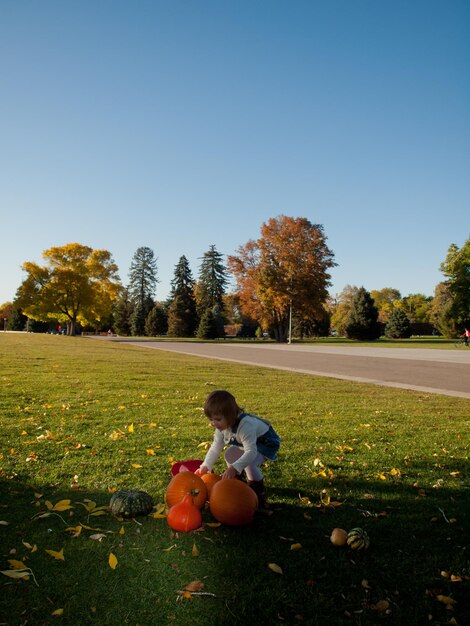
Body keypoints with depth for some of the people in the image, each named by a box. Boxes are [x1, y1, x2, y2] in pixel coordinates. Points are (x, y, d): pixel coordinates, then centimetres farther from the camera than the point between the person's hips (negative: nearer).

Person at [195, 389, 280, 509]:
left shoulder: (245, 425, -42)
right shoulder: (222, 426, -15)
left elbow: (251, 452, -49)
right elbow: (216, 447, -5)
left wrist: (234, 468, -60)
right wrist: (205, 466, -15)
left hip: (267, 442, -9)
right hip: (249, 441, 9)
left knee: (249, 463, -29)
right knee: (230, 455, 8)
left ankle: (259, 495, -12)